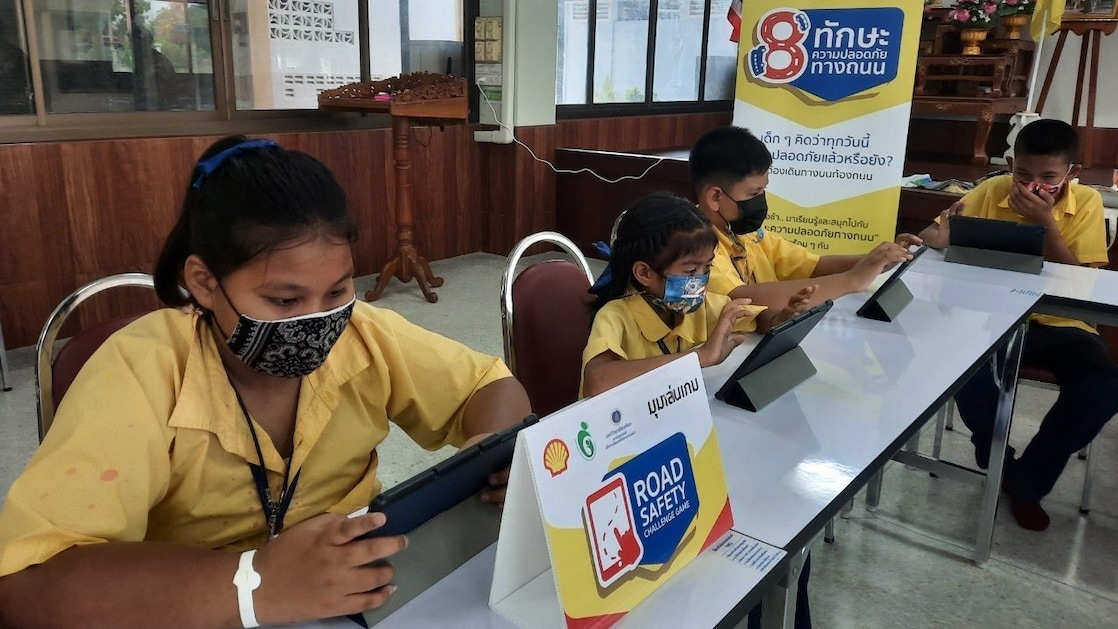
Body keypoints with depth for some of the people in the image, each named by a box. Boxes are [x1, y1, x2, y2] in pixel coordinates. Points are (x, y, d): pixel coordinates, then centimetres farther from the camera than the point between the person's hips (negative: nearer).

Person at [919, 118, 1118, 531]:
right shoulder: (992, 191, -2)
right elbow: (931, 241, -2)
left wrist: (1046, 222, -21)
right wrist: (939, 234, -27)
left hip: (1060, 326, 1)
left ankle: (1028, 481, -1)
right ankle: (1000, 464, 2)